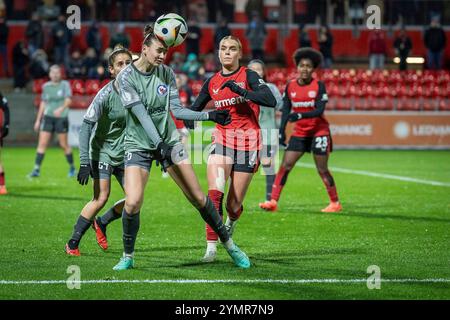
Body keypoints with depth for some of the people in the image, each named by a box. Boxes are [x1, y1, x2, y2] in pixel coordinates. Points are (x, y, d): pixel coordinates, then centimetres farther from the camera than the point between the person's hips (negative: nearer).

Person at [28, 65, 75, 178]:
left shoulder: (65, 85, -3)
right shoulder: (46, 86, 9)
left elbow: (68, 100, -15)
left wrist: (61, 108, -35)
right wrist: (38, 120, 16)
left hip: (61, 117, -3)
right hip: (48, 117, 3)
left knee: (64, 145, 2)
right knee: (42, 143, -5)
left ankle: (72, 167, 20)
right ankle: (36, 169, -4)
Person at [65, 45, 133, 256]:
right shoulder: (106, 94, -20)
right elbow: (86, 126, -21)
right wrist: (84, 162, -27)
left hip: (125, 153, 5)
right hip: (103, 151, -5)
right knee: (101, 198, -15)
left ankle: (101, 223, 23)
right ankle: (73, 243, -1)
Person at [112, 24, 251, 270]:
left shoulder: (166, 73, -1)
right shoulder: (126, 77, -14)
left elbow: (176, 110, 1)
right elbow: (141, 114, -22)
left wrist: (209, 116, -8)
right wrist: (160, 145, -30)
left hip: (169, 140, 3)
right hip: (138, 145, -3)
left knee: (198, 197, 0)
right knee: (132, 204, -18)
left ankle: (228, 244, 15)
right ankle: (128, 257, 4)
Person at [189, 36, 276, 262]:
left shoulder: (248, 76, -4)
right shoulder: (212, 83, 8)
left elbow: (271, 101, -20)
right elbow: (193, 110, 19)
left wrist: (242, 91, -26)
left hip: (248, 142, -3)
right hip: (222, 139, 3)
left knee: (233, 205, 1)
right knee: (215, 192, -22)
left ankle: (232, 219, 40)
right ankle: (211, 247, -20)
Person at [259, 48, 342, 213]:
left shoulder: (318, 86, -9)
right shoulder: (290, 86, 2)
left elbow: (320, 110, -18)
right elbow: (286, 110, 4)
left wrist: (300, 115, -31)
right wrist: (282, 131, -6)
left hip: (319, 131, -4)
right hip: (299, 133, 4)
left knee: (322, 170, -1)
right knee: (285, 165, -6)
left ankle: (335, 203, 13)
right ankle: (273, 201, -7)